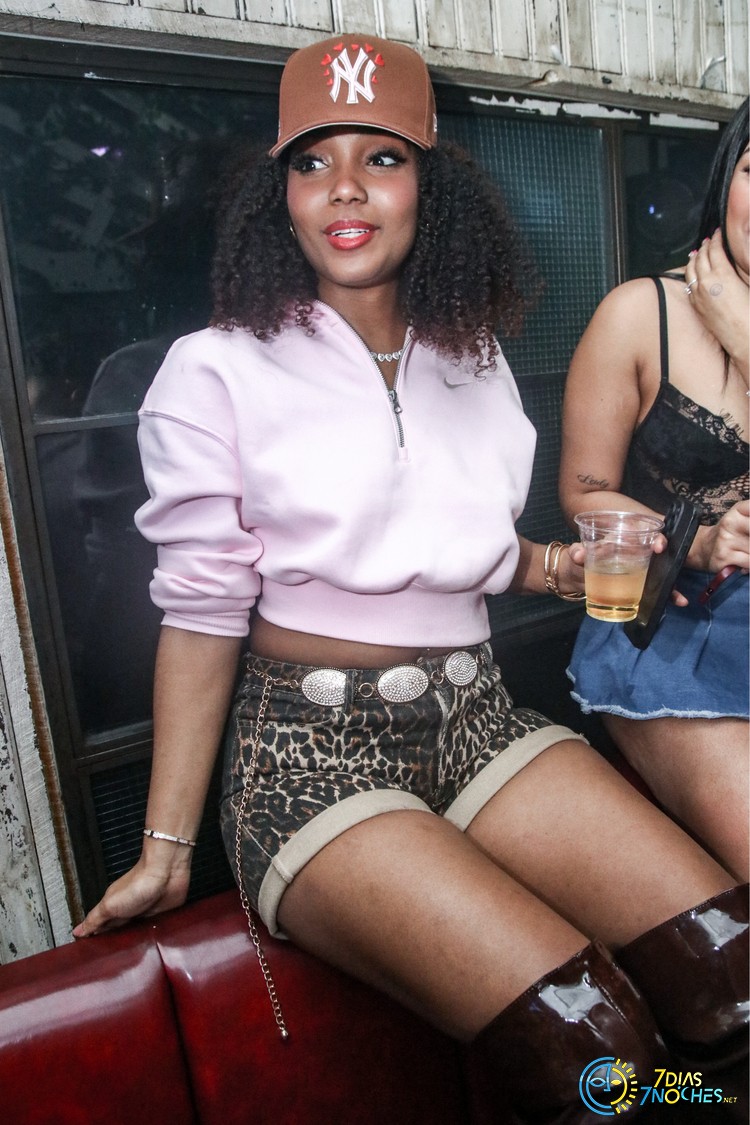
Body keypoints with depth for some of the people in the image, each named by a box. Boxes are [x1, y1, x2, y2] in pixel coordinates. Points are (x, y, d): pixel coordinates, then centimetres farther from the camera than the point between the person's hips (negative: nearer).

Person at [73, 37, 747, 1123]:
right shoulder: (217, 371, -4)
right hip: (313, 747, -4)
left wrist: (559, 565, 0)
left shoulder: (473, 360, 11)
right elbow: (201, 612, -4)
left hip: (479, 721, 5)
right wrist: (166, 847, -3)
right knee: (587, 1034, -22)